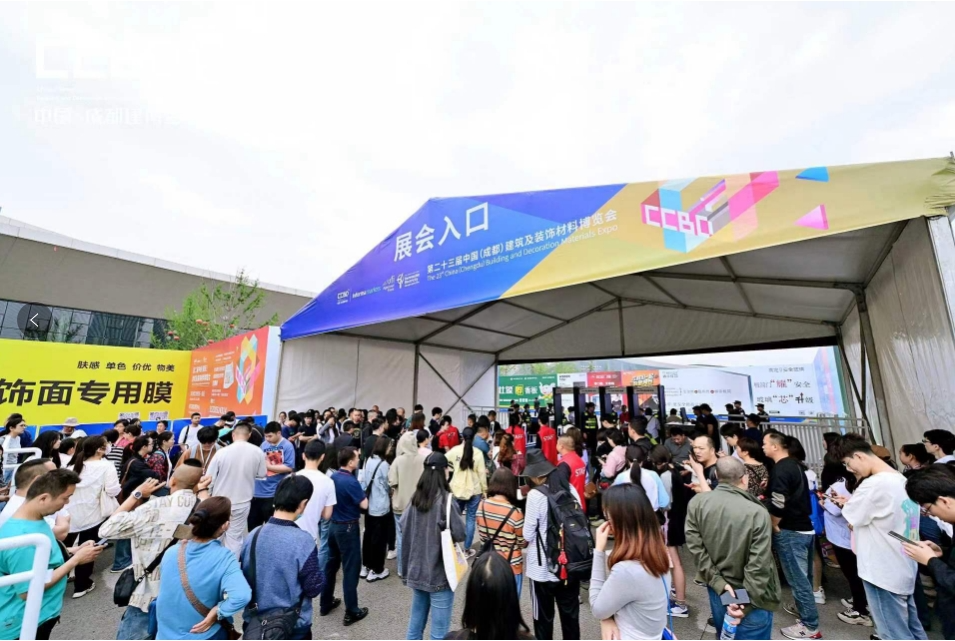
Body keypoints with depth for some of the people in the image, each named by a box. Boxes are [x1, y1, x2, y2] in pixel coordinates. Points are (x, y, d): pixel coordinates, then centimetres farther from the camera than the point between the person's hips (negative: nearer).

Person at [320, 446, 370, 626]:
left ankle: (326, 603, 35)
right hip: (348, 527, -8)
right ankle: (352, 612, 14)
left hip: (334, 525, 8)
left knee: (331, 564, 21)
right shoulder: (351, 482, -25)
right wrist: (361, 493, -2)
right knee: (351, 568, 4)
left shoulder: (333, 477, 0)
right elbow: (364, 505, -19)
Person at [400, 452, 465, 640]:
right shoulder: (445, 499, -20)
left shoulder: (416, 497, -1)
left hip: (416, 570, 6)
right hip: (439, 572, -6)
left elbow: (403, 526, 8)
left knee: (415, 623, 21)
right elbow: (459, 533, -17)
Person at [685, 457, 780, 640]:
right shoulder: (758, 513, -24)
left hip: (716, 590, 4)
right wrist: (746, 605, -13)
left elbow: (696, 547, -11)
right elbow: (758, 568, -21)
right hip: (751, 597, -4)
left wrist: (718, 582, -5)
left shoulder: (696, 503, -13)